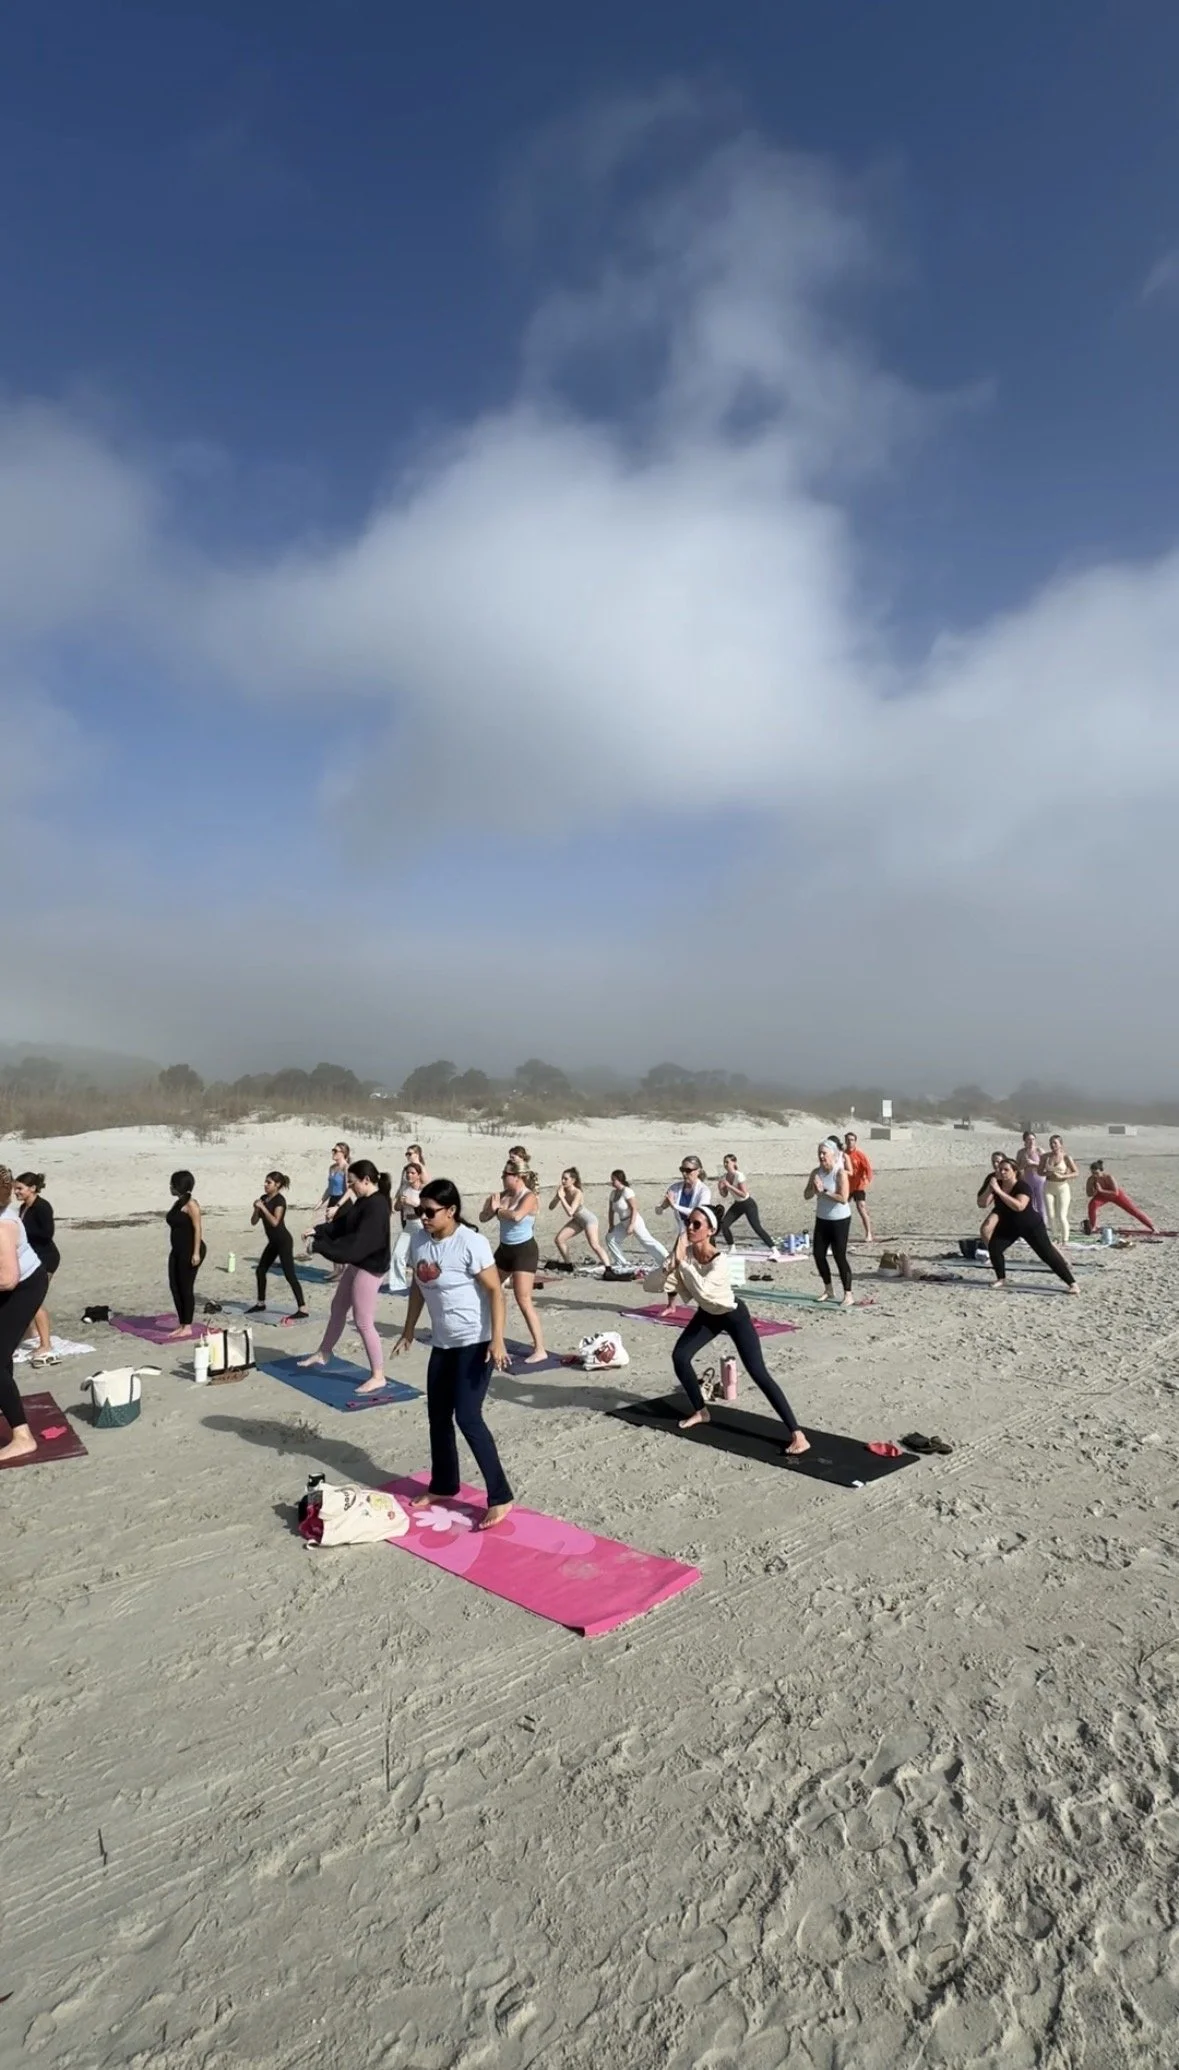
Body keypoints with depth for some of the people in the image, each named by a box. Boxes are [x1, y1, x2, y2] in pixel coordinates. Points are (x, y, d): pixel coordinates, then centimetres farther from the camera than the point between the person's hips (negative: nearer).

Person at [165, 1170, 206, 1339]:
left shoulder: (191, 1204, -12)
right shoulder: (177, 1203, 15)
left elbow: (198, 1229, -17)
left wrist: (196, 1253, -22)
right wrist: (176, 1249, 20)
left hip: (190, 1250, -9)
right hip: (177, 1250, 9)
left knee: (186, 1288, -4)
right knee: (175, 1287, 9)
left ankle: (188, 1327, 4)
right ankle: (181, 1325, 18)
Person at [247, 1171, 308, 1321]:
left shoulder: (279, 1200, -14)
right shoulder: (263, 1198, 9)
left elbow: (275, 1221, -26)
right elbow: (254, 1222, 9)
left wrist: (263, 1207, -22)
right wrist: (256, 1209, -8)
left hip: (283, 1241, -9)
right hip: (273, 1241, 9)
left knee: (289, 1275, -12)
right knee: (261, 1270, 14)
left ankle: (303, 1310, -14)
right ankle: (261, 1304, 29)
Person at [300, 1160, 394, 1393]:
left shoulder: (377, 1206, -25)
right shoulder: (364, 1202, 7)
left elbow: (356, 1243, -29)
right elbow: (342, 1225, 15)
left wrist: (319, 1246, -25)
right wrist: (318, 1231, 0)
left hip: (370, 1269, -10)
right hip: (356, 1265, 10)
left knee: (363, 1322, -4)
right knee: (338, 1307, 23)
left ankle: (377, 1376, 5)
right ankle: (323, 1353, 43)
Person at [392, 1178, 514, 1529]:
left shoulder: (471, 1243, -21)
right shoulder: (419, 1238, -1)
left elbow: (496, 1291, -18)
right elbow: (417, 1286, 13)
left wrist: (497, 1341, -23)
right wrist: (408, 1330, 16)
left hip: (474, 1342, -7)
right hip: (442, 1342, 8)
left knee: (467, 1417, -10)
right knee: (438, 1415, 15)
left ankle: (500, 1497, 1)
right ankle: (443, 1486, 35)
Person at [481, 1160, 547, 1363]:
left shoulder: (529, 1197, -15)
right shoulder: (503, 1195, 5)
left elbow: (516, 1216, -34)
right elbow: (483, 1218, 4)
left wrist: (498, 1210, -15)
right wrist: (491, 1207, -17)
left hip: (524, 1251, -8)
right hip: (505, 1249, 8)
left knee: (523, 1300, -13)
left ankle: (540, 1350, -10)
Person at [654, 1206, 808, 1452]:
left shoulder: (720, 1261, -35)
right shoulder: (684, 1252, -19)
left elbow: (703, 1291, -52)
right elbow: (651, 1282, -17)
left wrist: (681, 1261, -48)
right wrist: (670, 1268, -37)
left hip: (734, 1316, -6)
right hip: (708, 1314, 7)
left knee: (758, 1373, -14)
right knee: (679, 1357, 1)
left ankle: (797, 1435, -12)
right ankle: (701, 1412, 25)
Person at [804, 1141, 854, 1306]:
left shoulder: (840, 1173, -16)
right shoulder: (816, 1172, 2)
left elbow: (843, 1198, -25)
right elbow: (806, 1195, 2)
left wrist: (824, 1190, -24)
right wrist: (814, 1188, -17)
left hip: (840, 1220, -6)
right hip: (822, 1219, 6)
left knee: (839, 1257, -5)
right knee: (818, 1255, 7)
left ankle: (848, 1295, 5)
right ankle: (828, 1290, 24)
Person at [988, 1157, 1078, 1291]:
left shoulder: (1023, 1186, -29)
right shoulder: (997, 1185, -11)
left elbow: (1019, 1206, -47)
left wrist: (999, 1191, -48)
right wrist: (990, 1189, -21)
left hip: (1031, 1226, -5)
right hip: (1009, 1225, 5)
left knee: (1047, 1254, -6)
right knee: (994, 1247, -12)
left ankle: (1072, 1283, 3)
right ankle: (1001, 1279, 6)